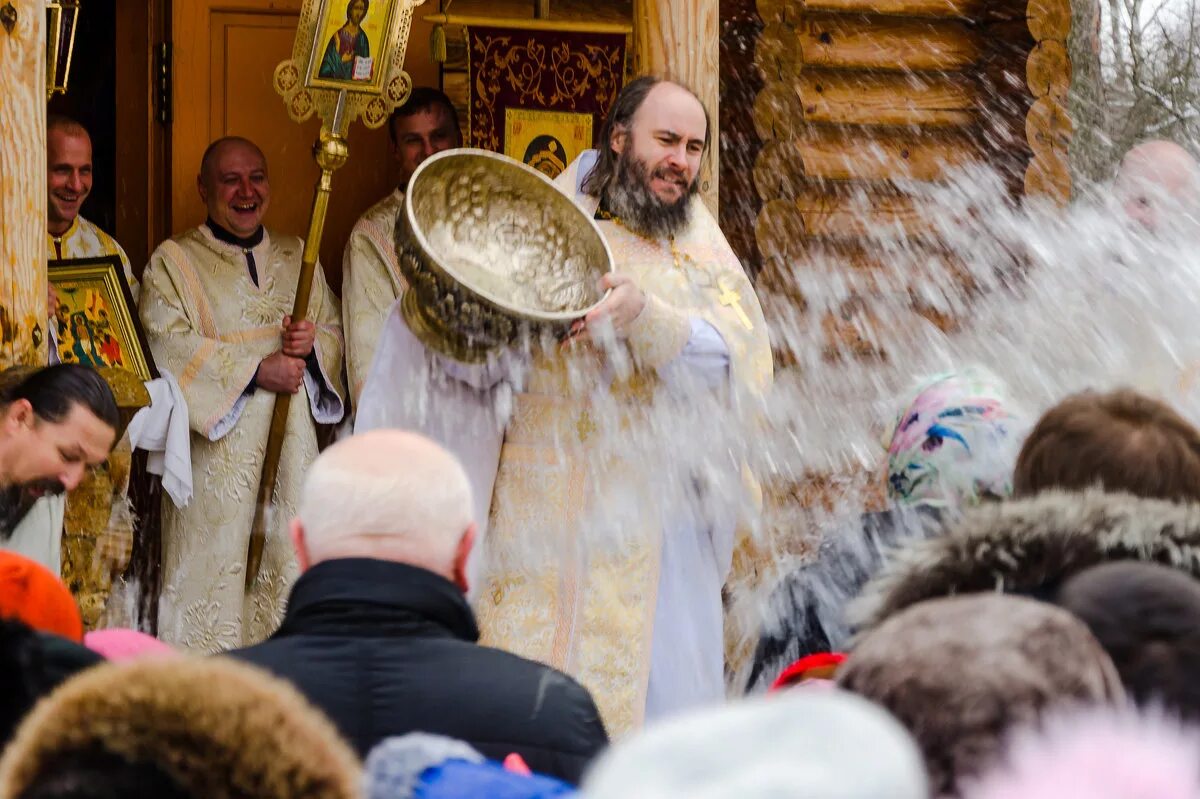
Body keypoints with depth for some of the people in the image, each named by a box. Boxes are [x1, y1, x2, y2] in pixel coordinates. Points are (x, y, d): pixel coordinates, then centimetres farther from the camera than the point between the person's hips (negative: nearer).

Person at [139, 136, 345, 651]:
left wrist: (313, 345, -8)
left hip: (290, 447, 4)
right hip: (217, 450, -4)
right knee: (214, 565, -9)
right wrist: (255, 371, -16)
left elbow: (335, 332, 16)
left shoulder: (297, 258, 17)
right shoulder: (173, 261, 2)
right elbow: (167, 343, -11)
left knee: (286, 565, 0)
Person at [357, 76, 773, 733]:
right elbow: (479, 366, 1)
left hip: (659, 523, 2)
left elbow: (741, 362, -7)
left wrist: (646, 316, -23)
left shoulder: (702, 248, 10)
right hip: (544, 521, -2)